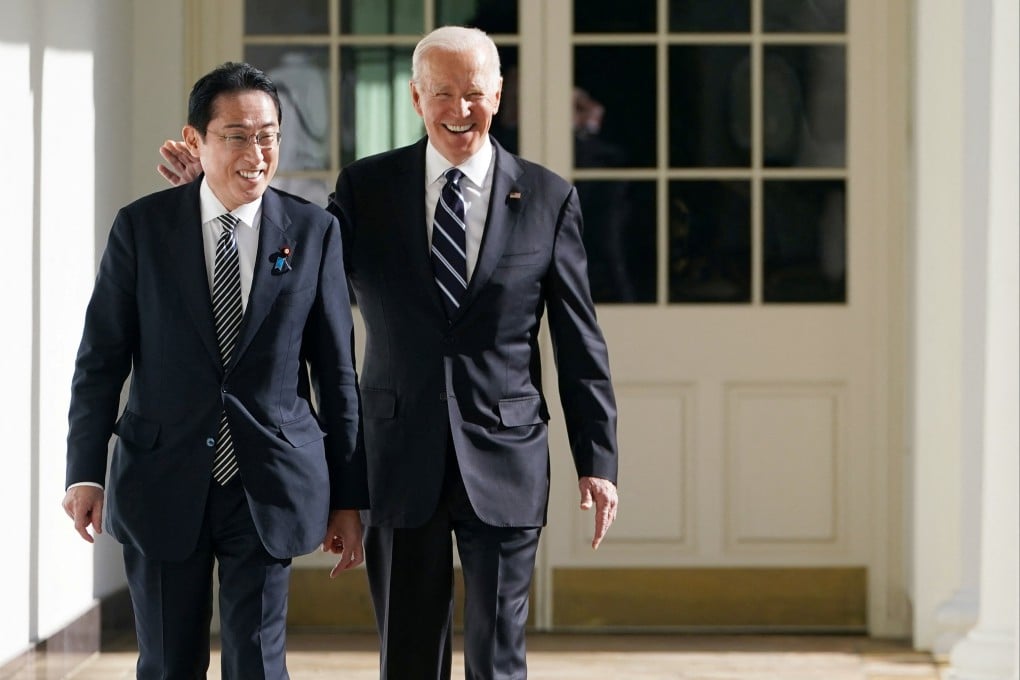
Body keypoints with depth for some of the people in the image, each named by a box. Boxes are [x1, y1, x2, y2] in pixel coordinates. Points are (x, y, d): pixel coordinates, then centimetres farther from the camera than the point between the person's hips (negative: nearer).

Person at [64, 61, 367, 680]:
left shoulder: (314, 232, 1)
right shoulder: (142, 227, 0)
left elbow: (336, 369, 4)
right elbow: (101, 357, 2)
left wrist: (347, 496, 5)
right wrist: (86, 471, -5)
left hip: (269, 488, 0)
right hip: (161, 485, 0)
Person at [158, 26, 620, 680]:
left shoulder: (549, 197, 2)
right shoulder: (367, 186, 4)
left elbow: (580, 341, 4)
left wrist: (598, 460, 1)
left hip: (503, 461, -1)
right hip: (401, 461, 1)